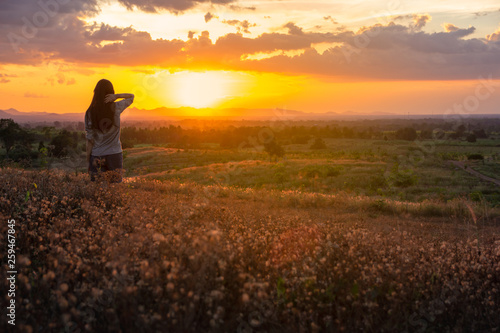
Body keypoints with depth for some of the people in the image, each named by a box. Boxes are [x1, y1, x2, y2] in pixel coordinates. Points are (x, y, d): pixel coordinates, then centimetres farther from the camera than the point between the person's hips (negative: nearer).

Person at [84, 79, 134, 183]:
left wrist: (88, 161, 5)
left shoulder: (90, 113, -4)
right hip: (114, 155, 0)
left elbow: (89, 140, -3)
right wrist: (117, 96, -7)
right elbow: (131, 96, 11)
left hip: (96, 156, 1)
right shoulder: (116, 108, -5)